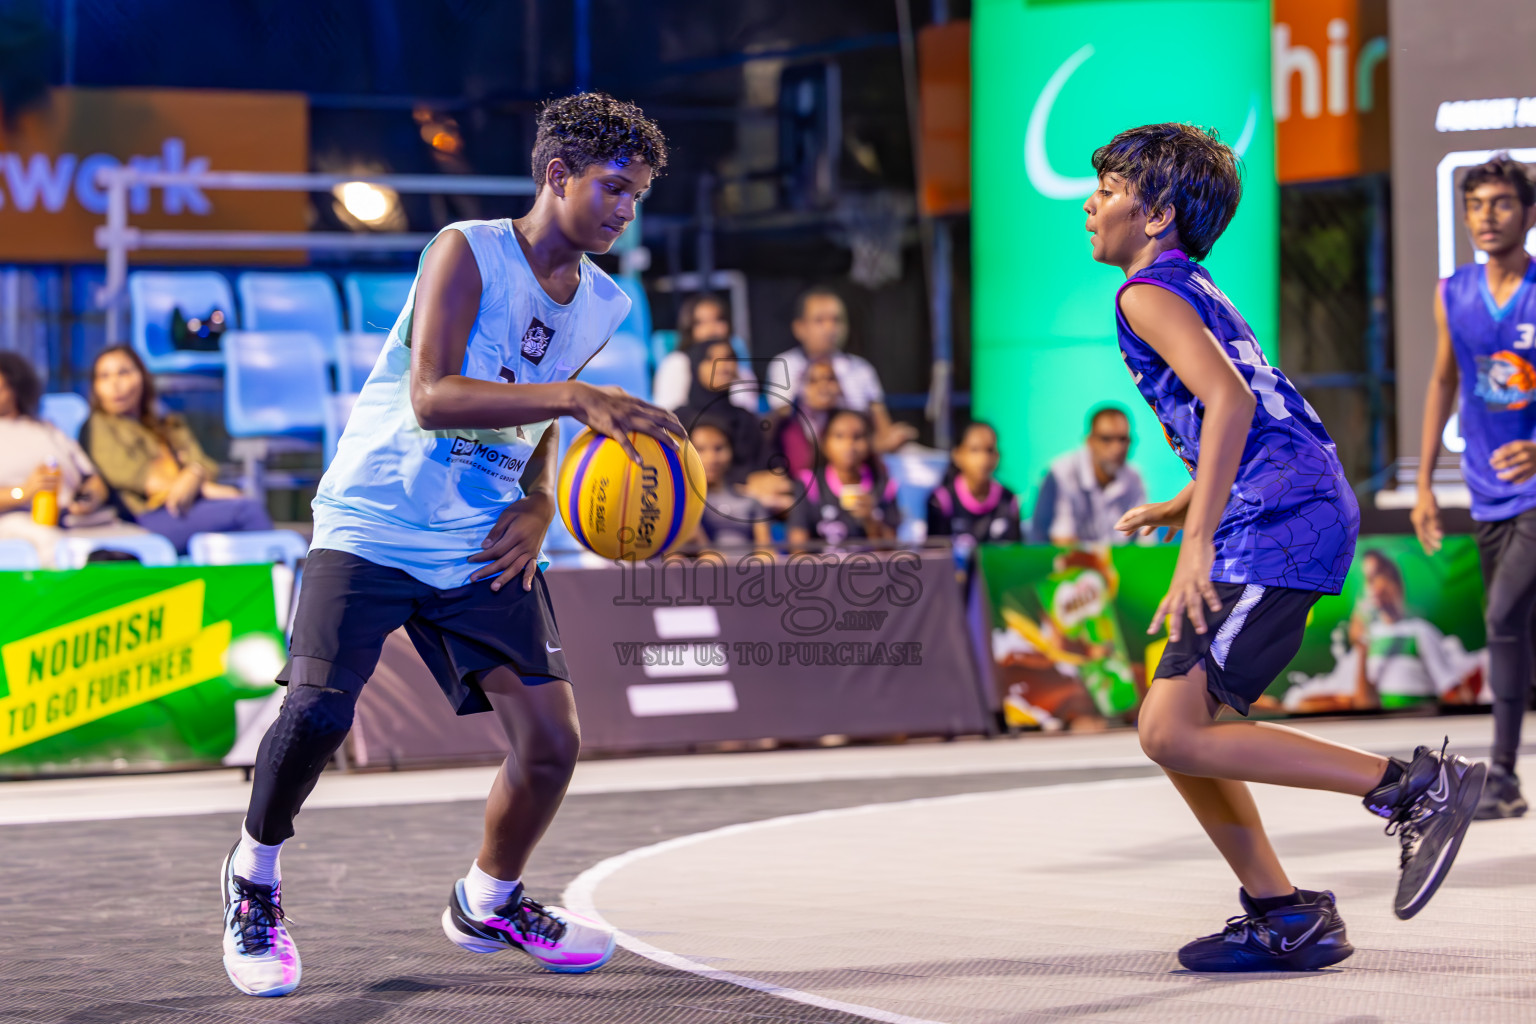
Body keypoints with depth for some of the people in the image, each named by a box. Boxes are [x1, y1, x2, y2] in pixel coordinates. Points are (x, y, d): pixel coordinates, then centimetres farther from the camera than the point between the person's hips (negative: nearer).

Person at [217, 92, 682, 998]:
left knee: (552, 742, -4)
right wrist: (575, 397, -35)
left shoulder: (604, 307, 8)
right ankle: (255, 876, 7)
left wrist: (539, 504, 4)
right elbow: (430, 397, -25)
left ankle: (489, 902, 26)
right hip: (375, 525, -6)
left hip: (482, 548, 6)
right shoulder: (468, 252, -13)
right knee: (318, 710, -23)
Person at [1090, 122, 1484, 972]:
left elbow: (1230, 401, -20)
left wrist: (1197, 543, -24)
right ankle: (1285, 916, 11)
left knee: (1173, 733, -14)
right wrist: (1180, 508, 29)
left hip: (1279, 525, -10)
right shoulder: (1196, 291, 26)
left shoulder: (1149, 291, -4)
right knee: (1173, 725, 12)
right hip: (1304, 514, 10)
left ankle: (1411, 786, -13)